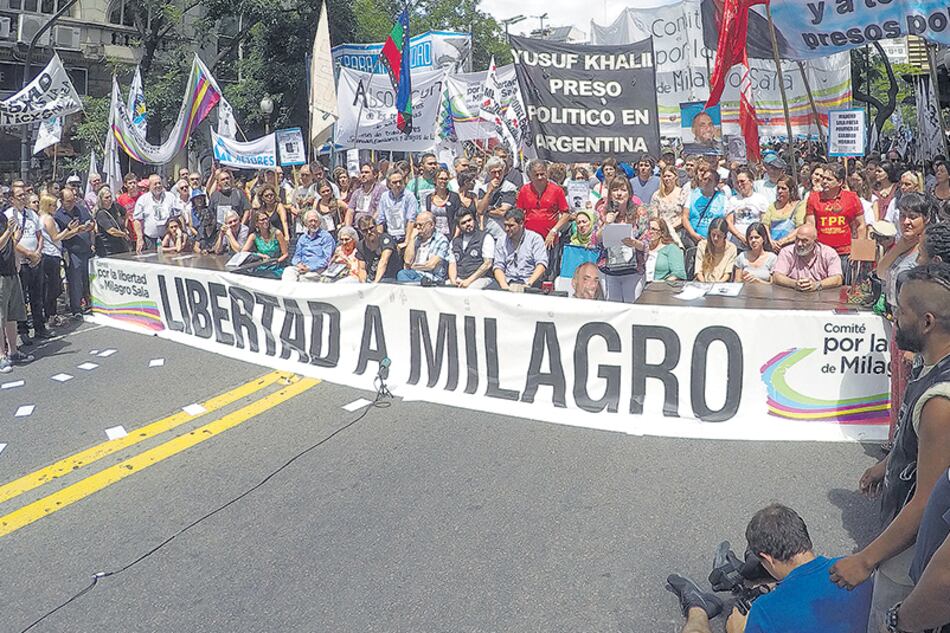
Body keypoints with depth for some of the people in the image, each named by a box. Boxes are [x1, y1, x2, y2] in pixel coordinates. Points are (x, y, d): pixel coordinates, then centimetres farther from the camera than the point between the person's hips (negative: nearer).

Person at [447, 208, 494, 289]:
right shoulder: (454, 242, 20)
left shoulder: (486, 237, 4)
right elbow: (452, 264, 13)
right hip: (459, 280, 4)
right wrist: (453, 281, -9)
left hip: (480, 278, -4)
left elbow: (487, 264, -5)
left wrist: (469, 281, -13)